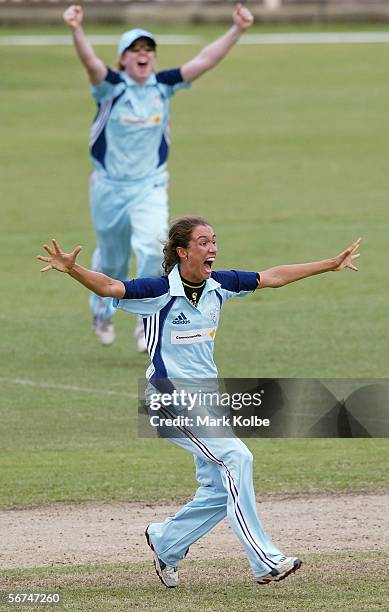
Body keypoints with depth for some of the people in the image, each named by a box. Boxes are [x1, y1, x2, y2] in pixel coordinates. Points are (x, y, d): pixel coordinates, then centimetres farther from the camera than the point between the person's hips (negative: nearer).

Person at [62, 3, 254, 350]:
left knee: (152, 247, -22)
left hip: (150, 187, 1)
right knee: (111, 260, 14)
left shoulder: (163, 86, -2)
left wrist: (237, 30, -22)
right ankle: (102, 310, 44)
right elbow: (91, 62, -31)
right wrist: (76, 31, -52)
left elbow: (205, 60, -10)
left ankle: (147, 322, -9)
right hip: (109, 187, -1)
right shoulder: (111, 86, -11)